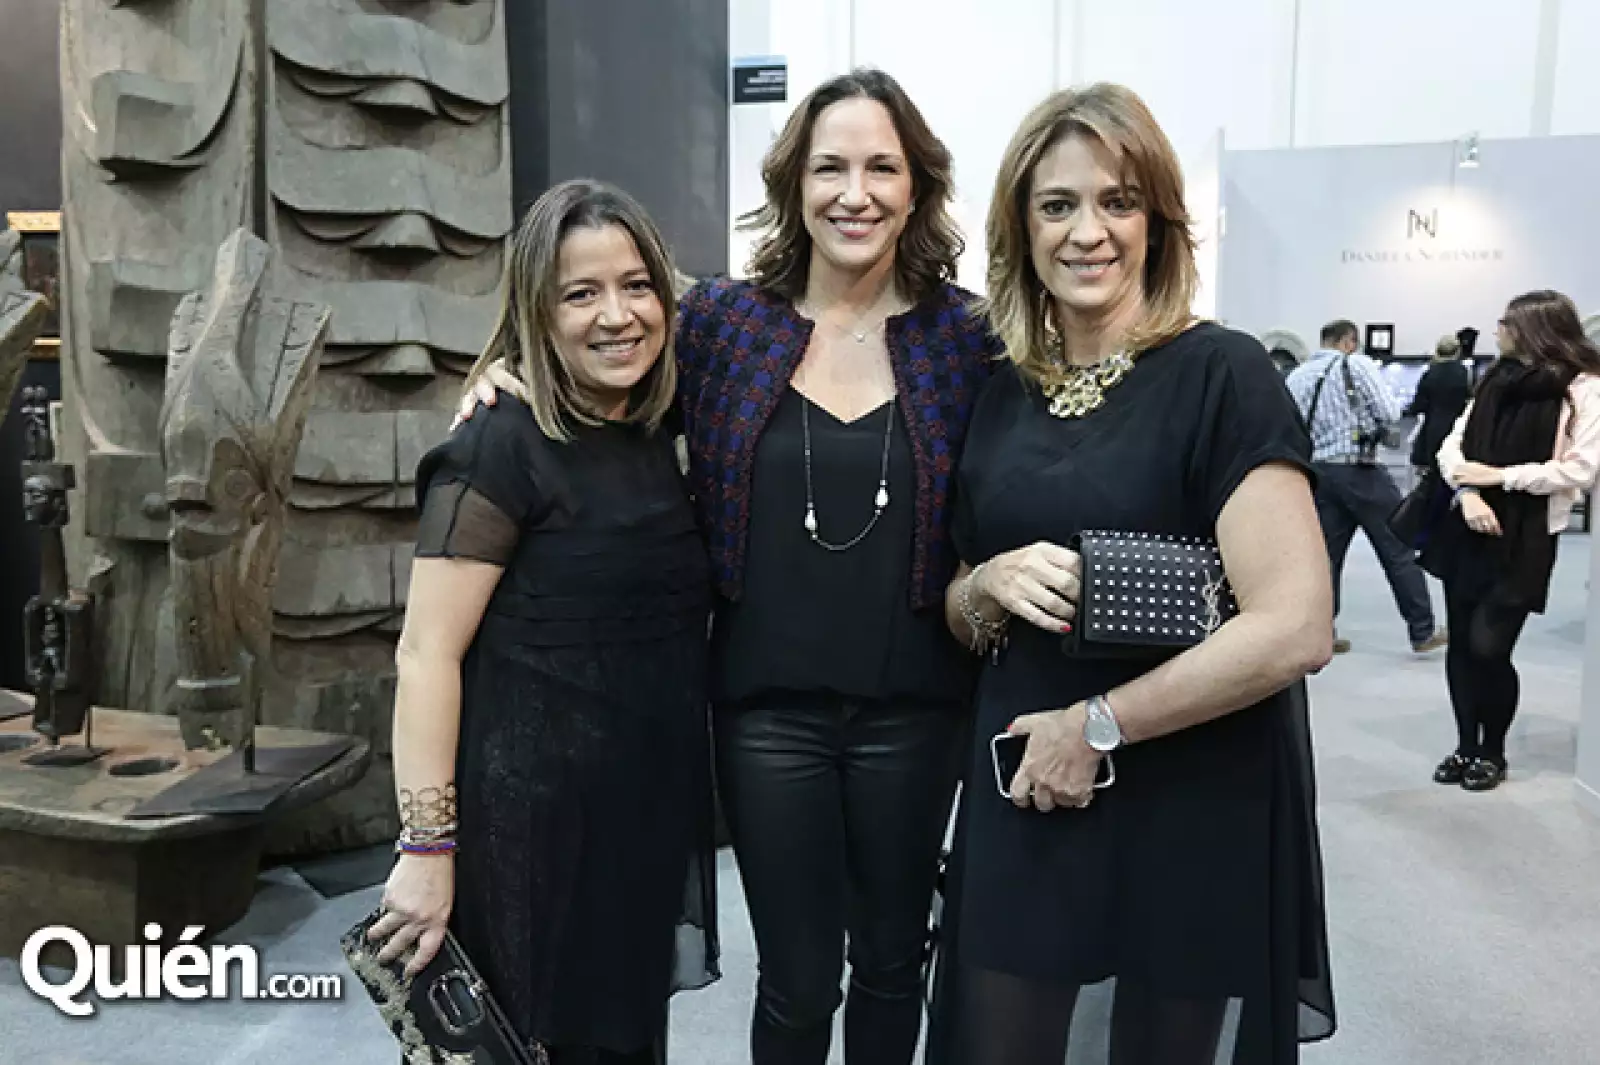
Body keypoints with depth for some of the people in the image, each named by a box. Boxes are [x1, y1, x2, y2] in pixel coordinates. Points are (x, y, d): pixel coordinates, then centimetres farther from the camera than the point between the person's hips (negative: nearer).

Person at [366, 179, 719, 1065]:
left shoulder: (662, 442, 8)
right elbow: (427, 654, -17)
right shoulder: (500, 447, -14)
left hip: (650, 818, 7)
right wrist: (427, 846, -19)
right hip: (532, 826, -7)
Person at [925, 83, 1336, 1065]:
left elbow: (1296, 627, -19)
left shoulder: (1223, 376, -12)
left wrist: (1094, 723, -15)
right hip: (1022, 819, 5)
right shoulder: (1005, 393, 5)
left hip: (1190, 830, -4)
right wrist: (992, 584, -10)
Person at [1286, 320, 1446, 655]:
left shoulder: (1296, 376, 8)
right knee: (1399, 550, 5)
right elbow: (1390, 413, -10)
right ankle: (1423, 633, 11)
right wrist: (1371, 429, 8)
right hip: (1359, 471, -5)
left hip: (1319, 473, 5)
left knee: (1326, 554, 10)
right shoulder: (1357, 363, -5)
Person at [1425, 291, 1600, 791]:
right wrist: (1467, 492, -11)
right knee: (1460, 643, 6)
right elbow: (1454, 442, 7)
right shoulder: (1497, 380, 13)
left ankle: (1493, 752, 14)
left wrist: (1500, 476, -12)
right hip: (1469, 528, 5)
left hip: (1525, 538, -5)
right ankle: (1466, 747, 20)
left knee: (1488, 647, -8)